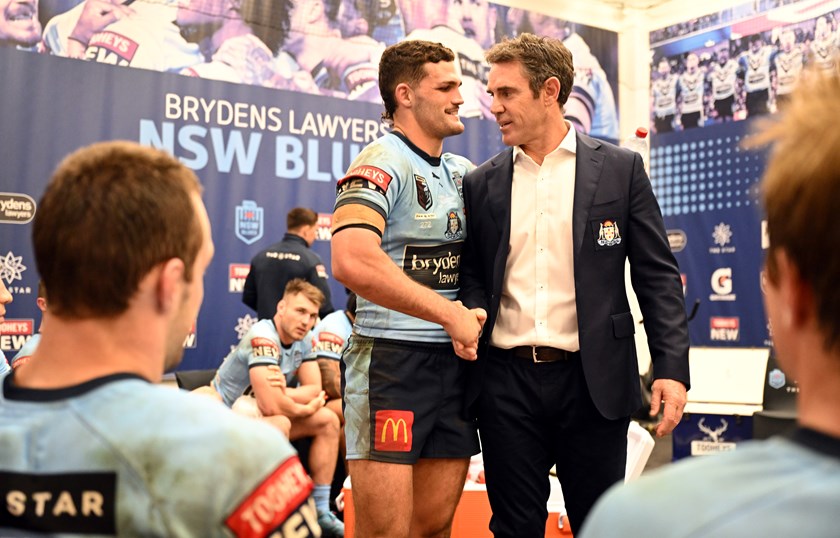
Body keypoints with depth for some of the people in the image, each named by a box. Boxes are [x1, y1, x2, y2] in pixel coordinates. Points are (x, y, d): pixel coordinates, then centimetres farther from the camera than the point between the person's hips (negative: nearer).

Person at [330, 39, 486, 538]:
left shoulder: (466, 173, 13)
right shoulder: (382, 164, -10)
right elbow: (352, 260, -26)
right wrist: (452, 314, -20)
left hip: (459, 360, 7)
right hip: (392, 361, -7)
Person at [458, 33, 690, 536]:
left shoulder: (620, 169, 1)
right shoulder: (482, 183, 8)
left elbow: (658, 276, 0)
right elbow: (472, 274, 12)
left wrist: (672, 367, -9)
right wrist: (473, 315, -10)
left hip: (593, 379, -2)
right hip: (506, 378, 2)